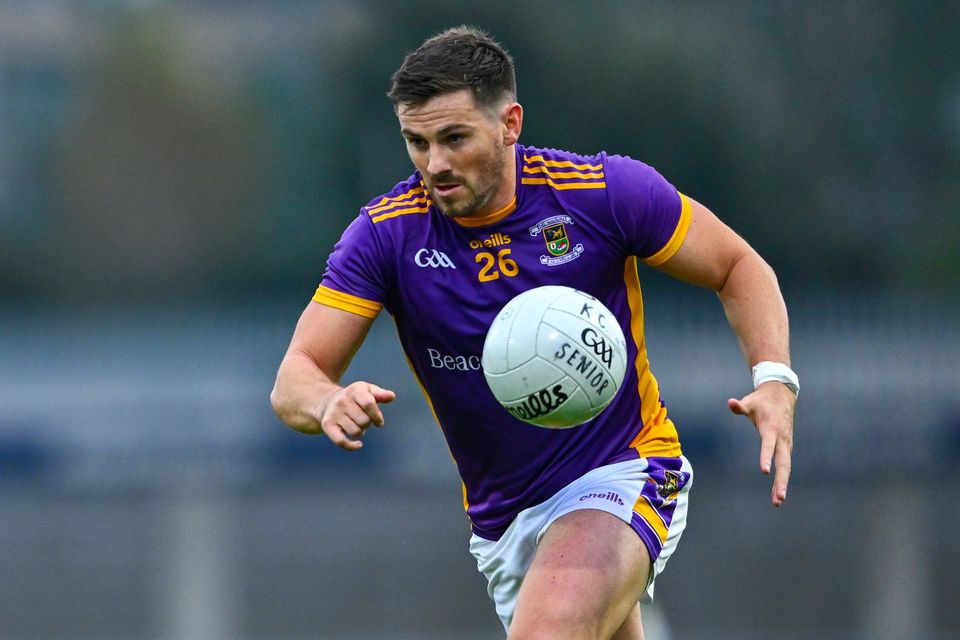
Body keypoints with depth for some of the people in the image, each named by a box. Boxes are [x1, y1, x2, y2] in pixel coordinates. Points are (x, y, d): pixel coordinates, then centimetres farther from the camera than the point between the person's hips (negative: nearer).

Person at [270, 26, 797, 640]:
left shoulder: (606, 191, -14)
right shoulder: (386, 233, -9)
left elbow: (738, 267, 0)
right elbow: (295, 379, -10)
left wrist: (774, 381, -17)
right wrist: (329, 404, -36)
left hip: (623, 475, -5)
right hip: (501, 516, 5)